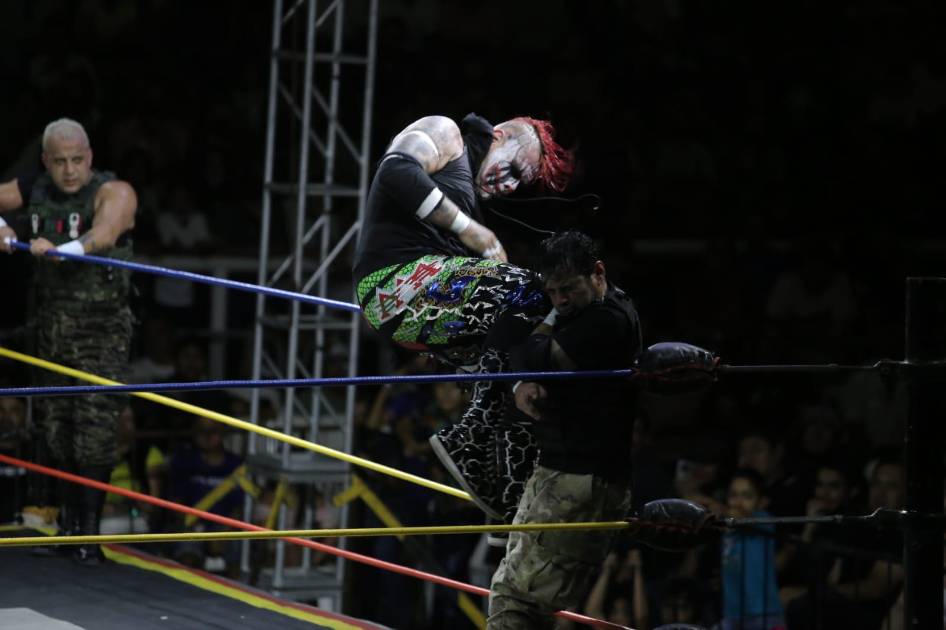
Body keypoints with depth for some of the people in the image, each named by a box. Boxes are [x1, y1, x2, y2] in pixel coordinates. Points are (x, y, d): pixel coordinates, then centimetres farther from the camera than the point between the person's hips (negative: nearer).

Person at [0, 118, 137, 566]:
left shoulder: (114, 193, -11)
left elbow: (103, 235, -30)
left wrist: (63, 249, -51)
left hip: (102, 327, -5)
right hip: (52, 323, 5)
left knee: (95, 427, -13)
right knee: (55, 427, 5)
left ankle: (89, 533, -11)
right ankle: (71, 521, 18)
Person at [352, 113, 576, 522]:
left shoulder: (470, 194, 32)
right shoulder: (445, 133, 5)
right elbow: (396, 170, -17)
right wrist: (467, 227, -15)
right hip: (398, 278, -10)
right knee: (527, 293, -23)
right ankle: (471, 438, -22)